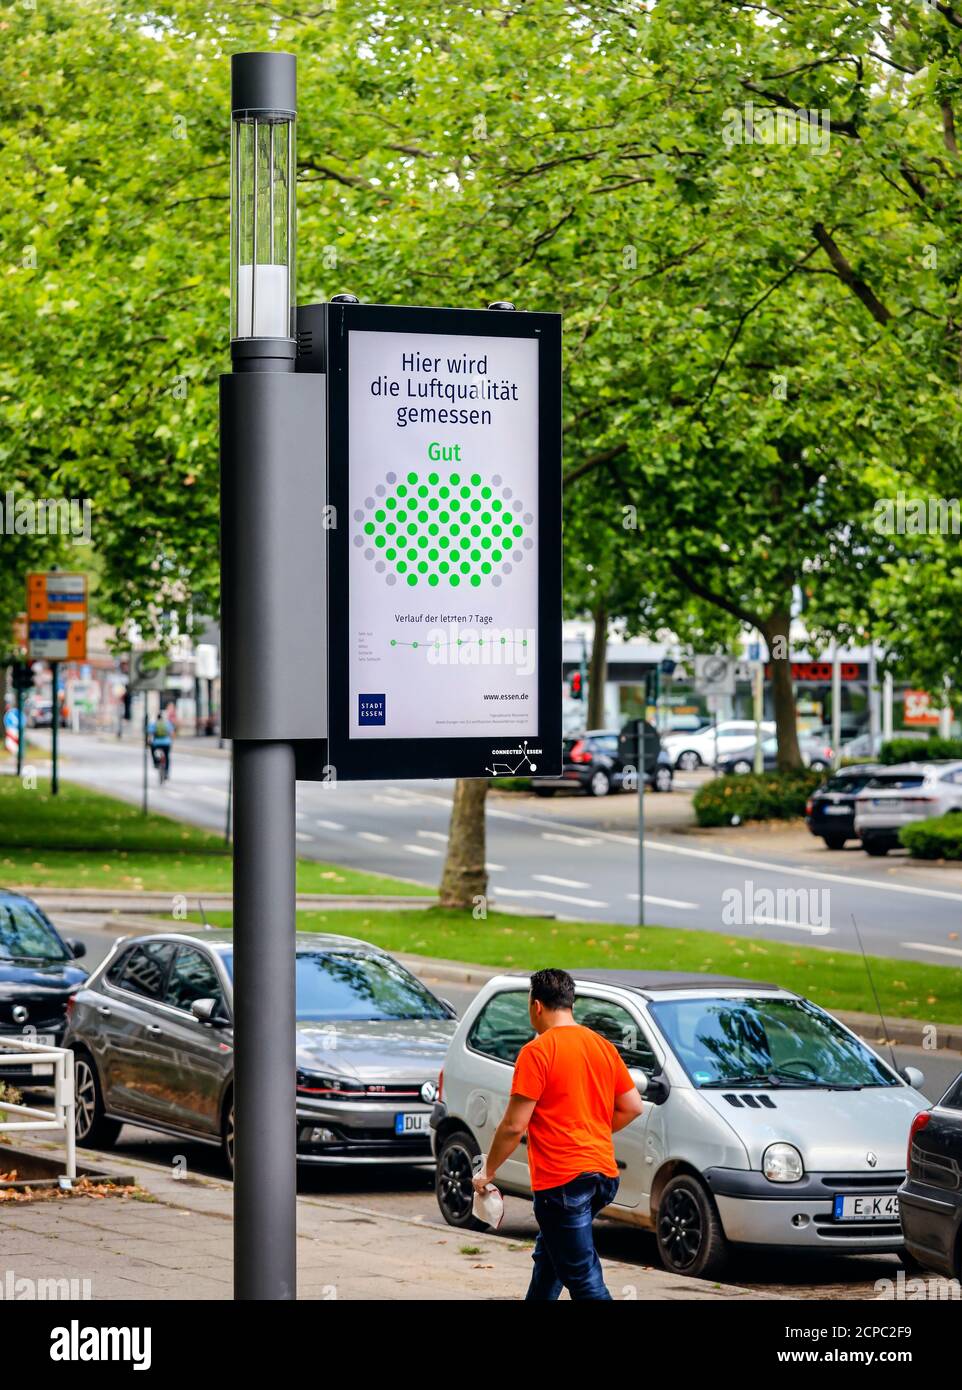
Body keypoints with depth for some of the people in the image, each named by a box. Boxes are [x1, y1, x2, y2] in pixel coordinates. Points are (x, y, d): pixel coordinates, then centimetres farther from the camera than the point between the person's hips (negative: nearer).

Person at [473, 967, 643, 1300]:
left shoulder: (537, 1051, -12)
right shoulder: (603, 1046, 10)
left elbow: (514, 1125, -13)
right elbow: (632, 1106, 14)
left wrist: (488, 1171, -1)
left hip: (562, 1180, -8)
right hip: (603, 1172, 8)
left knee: (584, 1278, -7)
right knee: (548, 1255, 26)